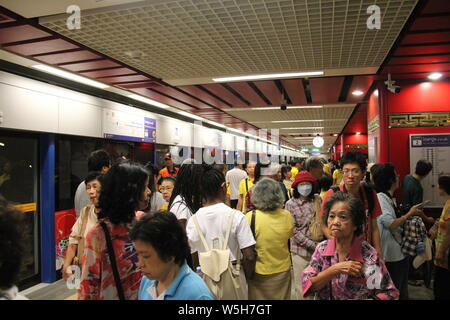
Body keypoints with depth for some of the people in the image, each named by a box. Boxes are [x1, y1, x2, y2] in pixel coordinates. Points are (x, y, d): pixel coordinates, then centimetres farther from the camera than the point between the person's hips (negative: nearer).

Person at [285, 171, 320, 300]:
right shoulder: (290, 204, -4)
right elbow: (294, 231, -8)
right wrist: (314, 245, -12)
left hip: (319, 249, 2)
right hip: (301, 251, -2)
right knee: (302, 286, 10)